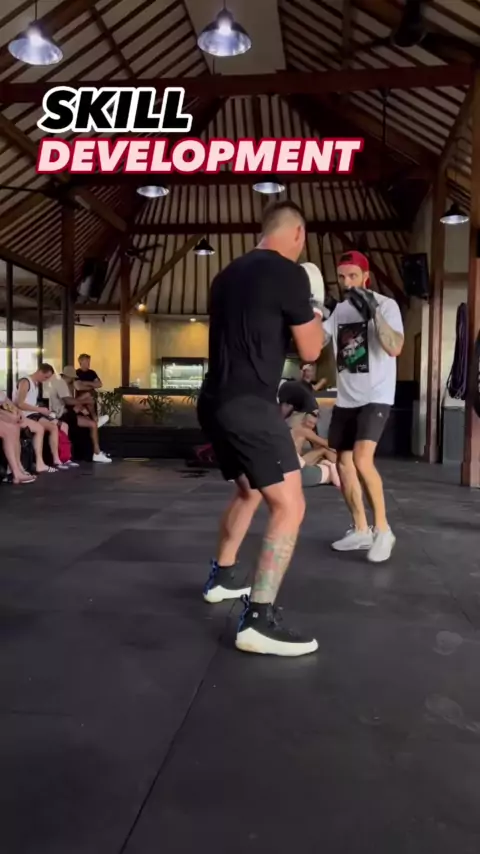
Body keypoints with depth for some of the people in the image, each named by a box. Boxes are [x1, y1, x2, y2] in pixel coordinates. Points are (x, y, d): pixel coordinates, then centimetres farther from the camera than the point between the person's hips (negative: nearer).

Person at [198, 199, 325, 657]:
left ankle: (221, 577, 38)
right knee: (289, 505, -8)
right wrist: (315, 309, 16)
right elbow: (310, 351, -1)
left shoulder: (228, 274, 16)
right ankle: (258, 620, -11)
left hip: (215, 402, 9)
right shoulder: (289, 273, -7)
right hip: (249, 405, -9)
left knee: (249, 491, 26)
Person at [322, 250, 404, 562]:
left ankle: (383, 530, -7)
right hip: (345, 400, 7)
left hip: (376, 396, -7)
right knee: (344, 463, 7)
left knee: (362, 459, -22)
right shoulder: (339, 310, 11)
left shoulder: (386, 305, -8)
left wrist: (372, 312, -30)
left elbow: (395, 348, -22)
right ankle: (361, 530, 20)